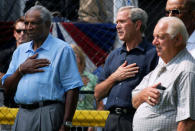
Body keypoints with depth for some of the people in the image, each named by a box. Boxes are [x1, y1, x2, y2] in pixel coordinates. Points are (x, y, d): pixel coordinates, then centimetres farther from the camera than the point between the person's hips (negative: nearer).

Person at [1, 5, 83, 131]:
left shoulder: (62, 49, -1)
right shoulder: (20, 51, 19)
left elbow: (72, 89, -7)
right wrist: (22, 69, -3)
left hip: (49, 114, -5)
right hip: (23, 114, 6)